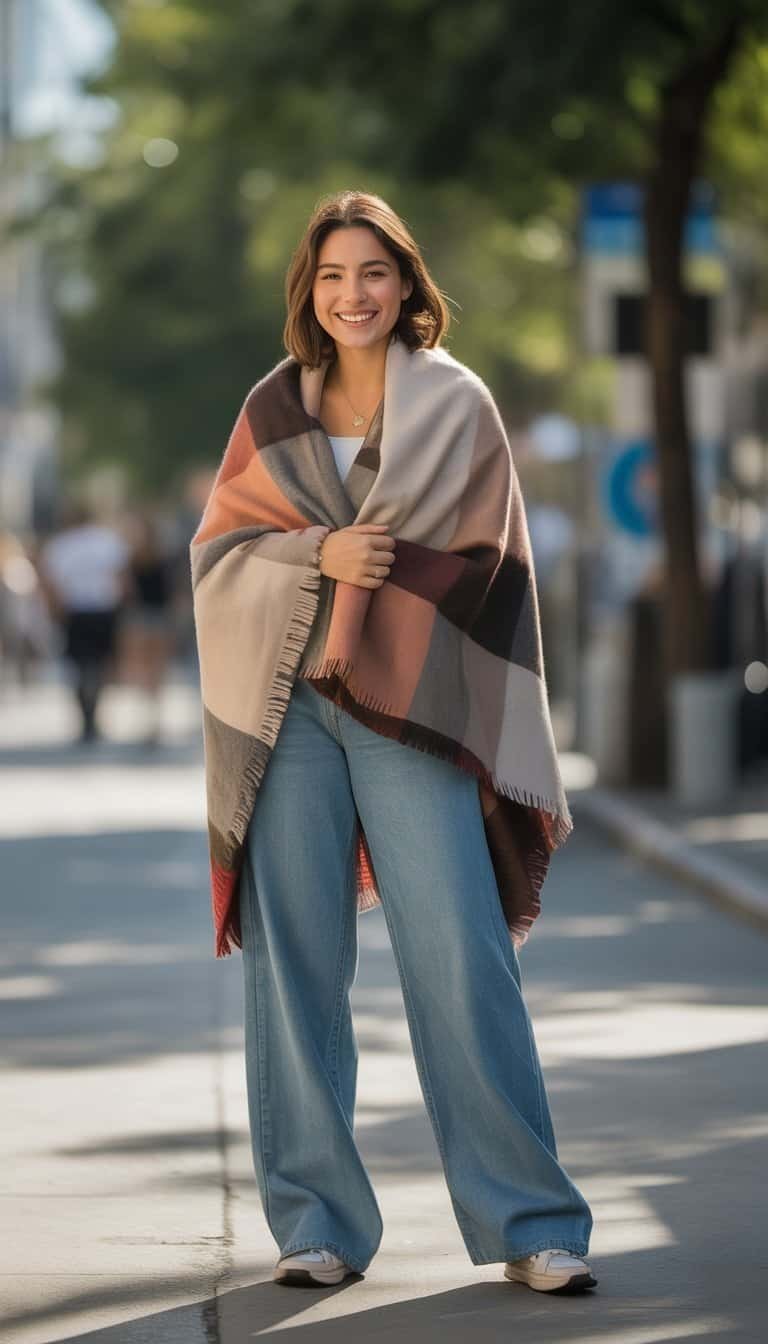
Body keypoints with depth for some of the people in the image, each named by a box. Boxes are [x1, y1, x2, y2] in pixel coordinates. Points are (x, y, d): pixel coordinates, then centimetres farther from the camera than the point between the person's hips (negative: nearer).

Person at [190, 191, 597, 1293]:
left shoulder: (458, 405, 5)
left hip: (413, 711, -2)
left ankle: (528, 1221, -2)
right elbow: (218, 548, 7)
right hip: (286, 708, 2)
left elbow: (483, 564, 5)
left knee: (462, 959, -9)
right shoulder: (274, 410, 12)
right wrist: (319, 555, -9)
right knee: (295, 961, 0)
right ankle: (315, 1222, 9)